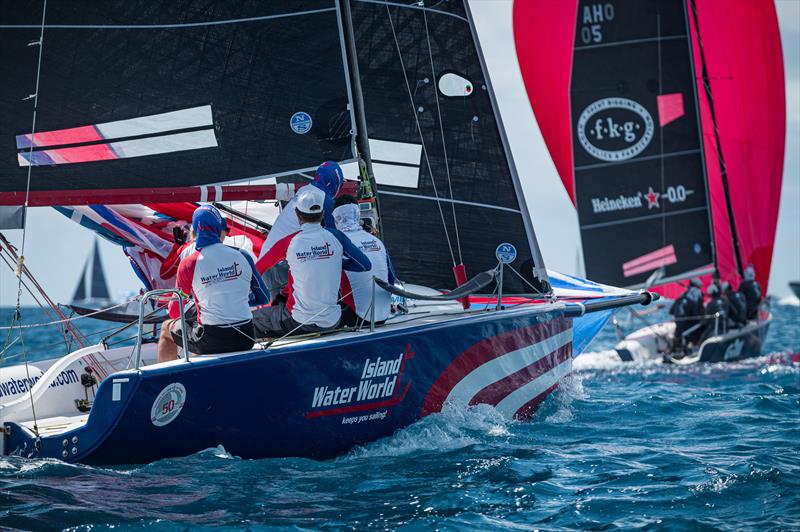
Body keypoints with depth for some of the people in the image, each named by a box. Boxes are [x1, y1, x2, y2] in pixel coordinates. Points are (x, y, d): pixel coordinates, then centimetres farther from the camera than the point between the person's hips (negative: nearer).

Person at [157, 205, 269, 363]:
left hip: (212, 343, -3)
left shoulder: (188, 264, -8)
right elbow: (263, 298, 9)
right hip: (245, 341, 3)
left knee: (166, 328, 24)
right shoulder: (241, 256, -1)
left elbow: (174, 312, 3)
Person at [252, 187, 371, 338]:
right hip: (332, 323, 4)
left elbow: (259, 268, 5)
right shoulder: (335, 236, -5)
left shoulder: (287, 243, -10)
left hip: (299, 323, -4)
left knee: (255, 318, 20)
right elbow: (365, 265, -1)